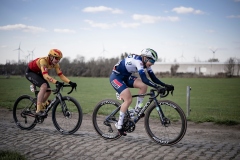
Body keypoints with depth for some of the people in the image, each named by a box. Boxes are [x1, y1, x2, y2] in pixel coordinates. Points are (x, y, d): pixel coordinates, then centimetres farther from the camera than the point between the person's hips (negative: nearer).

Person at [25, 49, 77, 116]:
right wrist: (57, 82, -58)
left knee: (48, 91, -6)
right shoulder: (43, 61, -36)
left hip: (38, 73, 8)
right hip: (30, 72, -8)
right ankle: (38, 110, -25)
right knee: (44, 86, -29)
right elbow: (45, 76, -47)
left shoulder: (55, 64, -14)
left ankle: (41, 108, 16)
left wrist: (70, 82, -30)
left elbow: (61, 75, -15)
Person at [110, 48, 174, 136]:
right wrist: (158, 87, -44)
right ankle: (119, 125, -9)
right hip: (116, 77, -8)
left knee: (143, 86, -11)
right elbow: (144, 79, -38)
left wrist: (165, 85, -14)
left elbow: (153, 78, -3)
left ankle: (137, 110, 2)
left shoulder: (145, 62, -3)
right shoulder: (138, 61, -29)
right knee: (128, 100, -20)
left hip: (125, 77, 9)